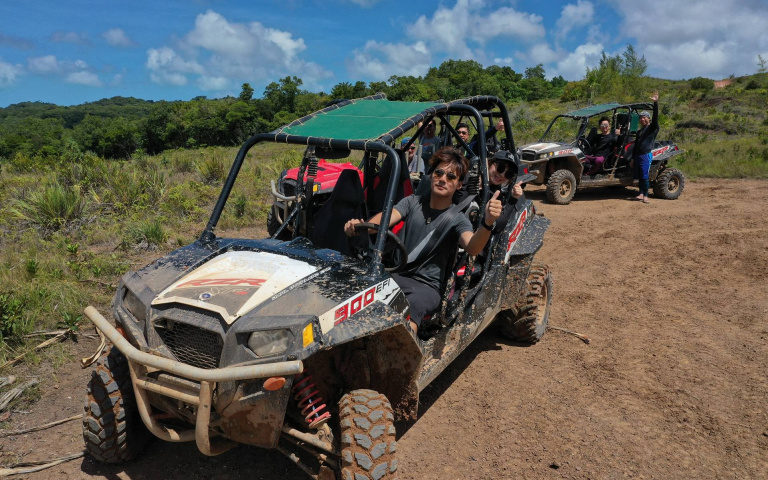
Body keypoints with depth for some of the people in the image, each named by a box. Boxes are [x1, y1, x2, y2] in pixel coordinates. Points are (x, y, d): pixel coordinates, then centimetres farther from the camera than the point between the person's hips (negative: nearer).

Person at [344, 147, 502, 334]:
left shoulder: (457, 219, -2)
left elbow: (472, 247, -22)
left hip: (428, 286, -3)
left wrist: (487, 222, -43)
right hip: (397, 275, 3)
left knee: (408, 311, -36)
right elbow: (385, 218, -9)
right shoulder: (413, 202, 8)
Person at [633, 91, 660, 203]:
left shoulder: (653, 128, 3)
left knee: (644, 176, -10)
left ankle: (645, 195, -5)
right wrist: (633, 158, 19)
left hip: (646, 155, -6)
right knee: (639, 176, 5)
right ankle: (641, 193, 11)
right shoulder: (639, 132, 22)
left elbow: (655, 116, -13)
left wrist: (655, 103, -21)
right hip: (637, 155, 6)